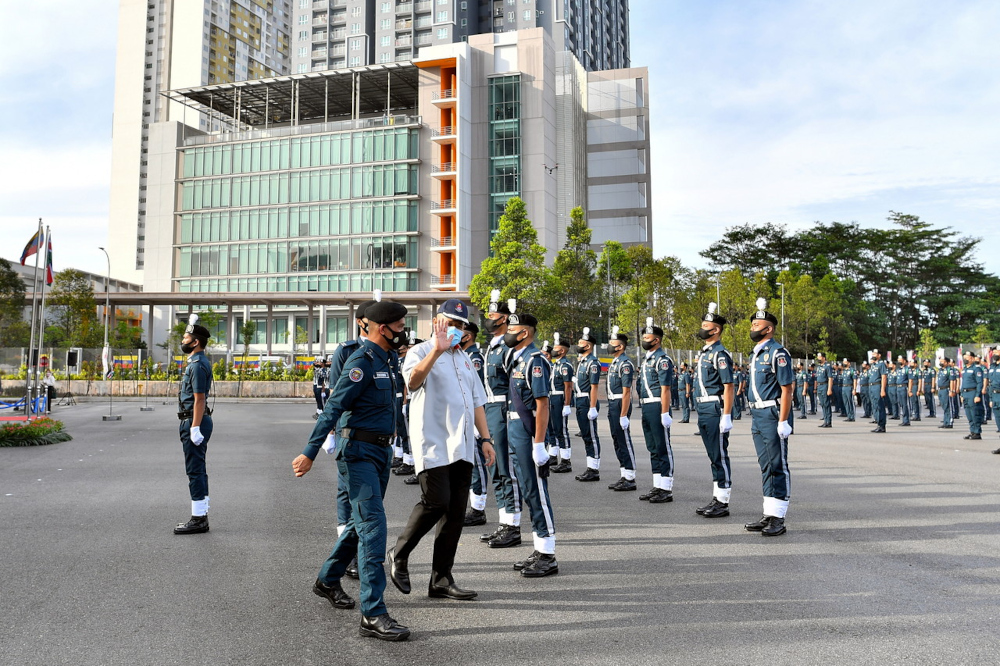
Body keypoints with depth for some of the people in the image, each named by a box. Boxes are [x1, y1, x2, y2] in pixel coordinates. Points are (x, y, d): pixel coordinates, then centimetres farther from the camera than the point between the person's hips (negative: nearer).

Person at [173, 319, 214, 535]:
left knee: (195, 471, -8)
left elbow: (199, 399, -22)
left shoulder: (198, 365, -18)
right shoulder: (197, 360, 11)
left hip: (195, 423, -11)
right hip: (194, 422, 11)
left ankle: (198, 520, -4)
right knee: (197, 470, 13)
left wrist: (195, 428, -24)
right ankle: (201, 516, 19)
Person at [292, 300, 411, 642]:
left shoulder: (384, 360, 13)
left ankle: (328, 580, 36)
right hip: (359, 452, -10)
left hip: (380, 452, 10)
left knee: (363, 521, 17)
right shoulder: (362, 361, -17)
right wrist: (309, 453, -23)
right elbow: (333, 408, -21)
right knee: (372, 525, -13)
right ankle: (373, 614, -11)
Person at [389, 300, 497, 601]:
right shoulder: (420, 352, -1)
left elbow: (477, 401, 22)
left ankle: (441, 579, 12)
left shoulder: (464, 358, 21)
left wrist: (486, 438, 14)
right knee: (436, 502, -15)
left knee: (456, 513, 5)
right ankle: (399, 553, 10)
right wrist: (437, 350, -36)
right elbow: (413, 380, -24)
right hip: (433, 444, -7)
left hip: (462, 447, 7)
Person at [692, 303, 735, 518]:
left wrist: (726, 417, -20)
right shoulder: (704, 353, 16)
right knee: (713, 457, 14)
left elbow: (728, 387, -17)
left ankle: (723, 503, 4)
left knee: (720, 456, -3)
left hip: (715, 408, -9)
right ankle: (716, 499, 21)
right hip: (703, 409, 10)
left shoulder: (720, 354, -13)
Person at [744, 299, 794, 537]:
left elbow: (786, 389, -16)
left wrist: (783, 422, -20)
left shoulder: (777, 353, -12)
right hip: (758, 416, 9)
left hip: (773, 415, -9)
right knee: (766, 467, 12)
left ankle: (778, 519, 3)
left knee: (778, 467, -3)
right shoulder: (757, 353, 16)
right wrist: (754, 418, 18)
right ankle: (768, 516, 19)